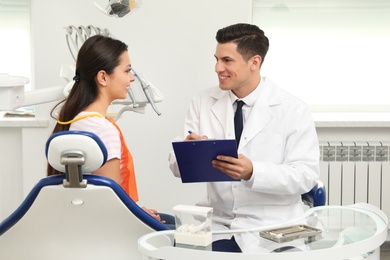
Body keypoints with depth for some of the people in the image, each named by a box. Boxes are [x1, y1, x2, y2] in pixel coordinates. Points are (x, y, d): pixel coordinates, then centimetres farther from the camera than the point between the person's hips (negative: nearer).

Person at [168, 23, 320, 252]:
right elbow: (178, 167, 3)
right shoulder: (203, 102, 5)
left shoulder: (292, 110, -5)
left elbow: (306, 175, -10)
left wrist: (252, 172, -27)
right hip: (218, 223, 4)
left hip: (271, 229, -3)